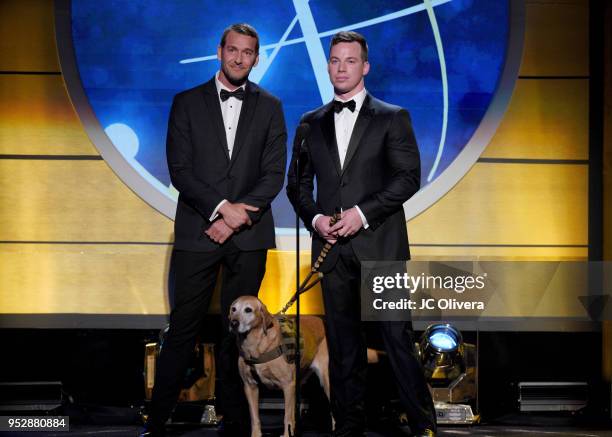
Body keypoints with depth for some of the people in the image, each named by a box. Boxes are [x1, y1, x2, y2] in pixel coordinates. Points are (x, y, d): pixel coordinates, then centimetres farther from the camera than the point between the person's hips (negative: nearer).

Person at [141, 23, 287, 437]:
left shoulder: (269, 107, 9)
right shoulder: (187, 103, 6)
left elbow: (274, 173, 2)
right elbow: (179, 169, -2)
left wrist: (236, 218, -10)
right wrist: (221, 208, -14)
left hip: (248, 234, 1)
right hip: (197, 232, -1)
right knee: (183, 328, -1)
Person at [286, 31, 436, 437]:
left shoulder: (392, 118, 4)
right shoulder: (312, 123, 14)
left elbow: (409, 177, -4)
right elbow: (297, 183, 16)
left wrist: (363, 213, -14)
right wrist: (314, 217, -4)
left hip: (379, 245, -3)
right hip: (332, 247, 3)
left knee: (398, 336, -6)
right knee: (343, 342, 6)